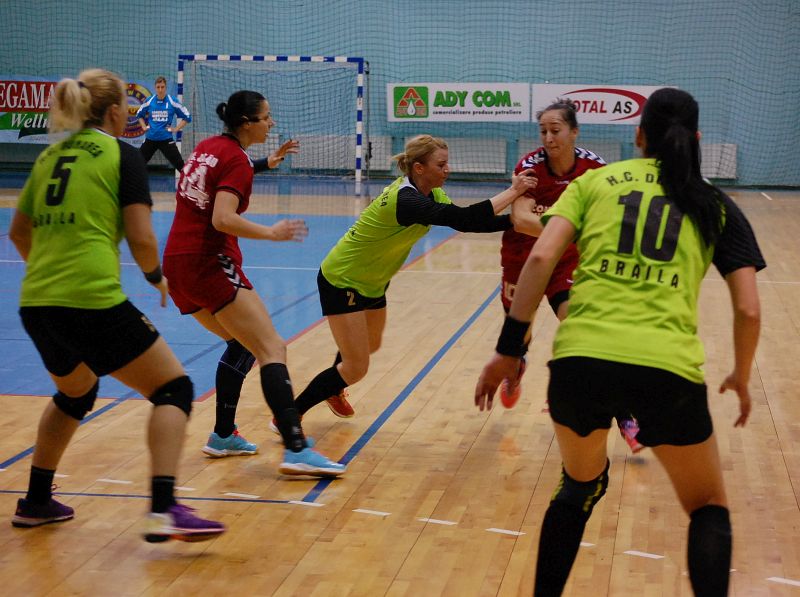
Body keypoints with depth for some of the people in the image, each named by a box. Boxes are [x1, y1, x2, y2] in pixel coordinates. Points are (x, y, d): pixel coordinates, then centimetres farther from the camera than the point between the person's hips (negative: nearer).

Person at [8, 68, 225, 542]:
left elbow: (19, 233, 27)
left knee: (75, 392, 32)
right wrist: (157, 277, 13)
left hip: (35, 306, 7)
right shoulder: (122, 155, 0)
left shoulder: (50, 156, 18)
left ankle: (36, 502, 37)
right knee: (173, 387, 3)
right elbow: (141, 240, -7)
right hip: (93, 303, -7)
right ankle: (164, 511, -13)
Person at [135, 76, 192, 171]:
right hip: (150, 138, 3)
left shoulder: (172, 101, -6)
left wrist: (176, 129, -4)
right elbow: (139, 115, 20)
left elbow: (187, 117, 0)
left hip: (166, 139, -3)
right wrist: (144, 126, 8)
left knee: (180, 165, -8)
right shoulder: (149, 101, 1)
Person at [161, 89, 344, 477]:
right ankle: (296, 449, -24)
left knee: (241, 343, 23)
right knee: (272, 349, -13)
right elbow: (223, 219, -23)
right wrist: (271, 233, -16)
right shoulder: (236, 160, -10)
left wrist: (266, 162, 37)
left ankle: (223, 436, 22)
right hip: (210, 264, -9)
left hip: (177, 263, 9)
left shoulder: (207, 147, 14)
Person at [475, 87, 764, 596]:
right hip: (668, 368, -1)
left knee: (579, 485, 31)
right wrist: (741, 378, 28)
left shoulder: (596, 181, 16)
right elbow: (749, 310, 11)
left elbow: (540, 258, 2)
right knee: (709, 509, 21)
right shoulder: (716, 205, 17)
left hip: (578, 359, 2)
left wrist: (509, 350, 4)